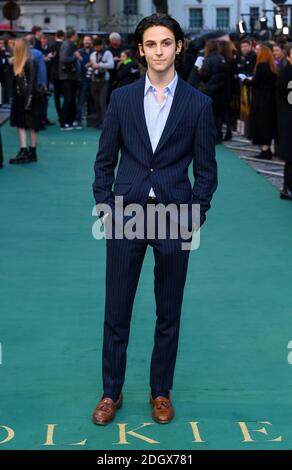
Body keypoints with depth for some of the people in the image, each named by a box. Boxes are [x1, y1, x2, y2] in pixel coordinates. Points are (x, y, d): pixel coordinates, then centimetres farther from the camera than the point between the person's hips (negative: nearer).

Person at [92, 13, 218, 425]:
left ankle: (161, 391, 27)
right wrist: (103, 202, -2)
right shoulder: (122, 98, 3)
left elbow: (206, 170, 2)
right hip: (126, 215, 1)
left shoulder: (198, 104, 0)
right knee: (116, 310, 6)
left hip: (174, 218, -1)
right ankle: (111, 392, 22)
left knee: (169, 313, 10)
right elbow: (105, 159, 7)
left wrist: (196, 214, -6)